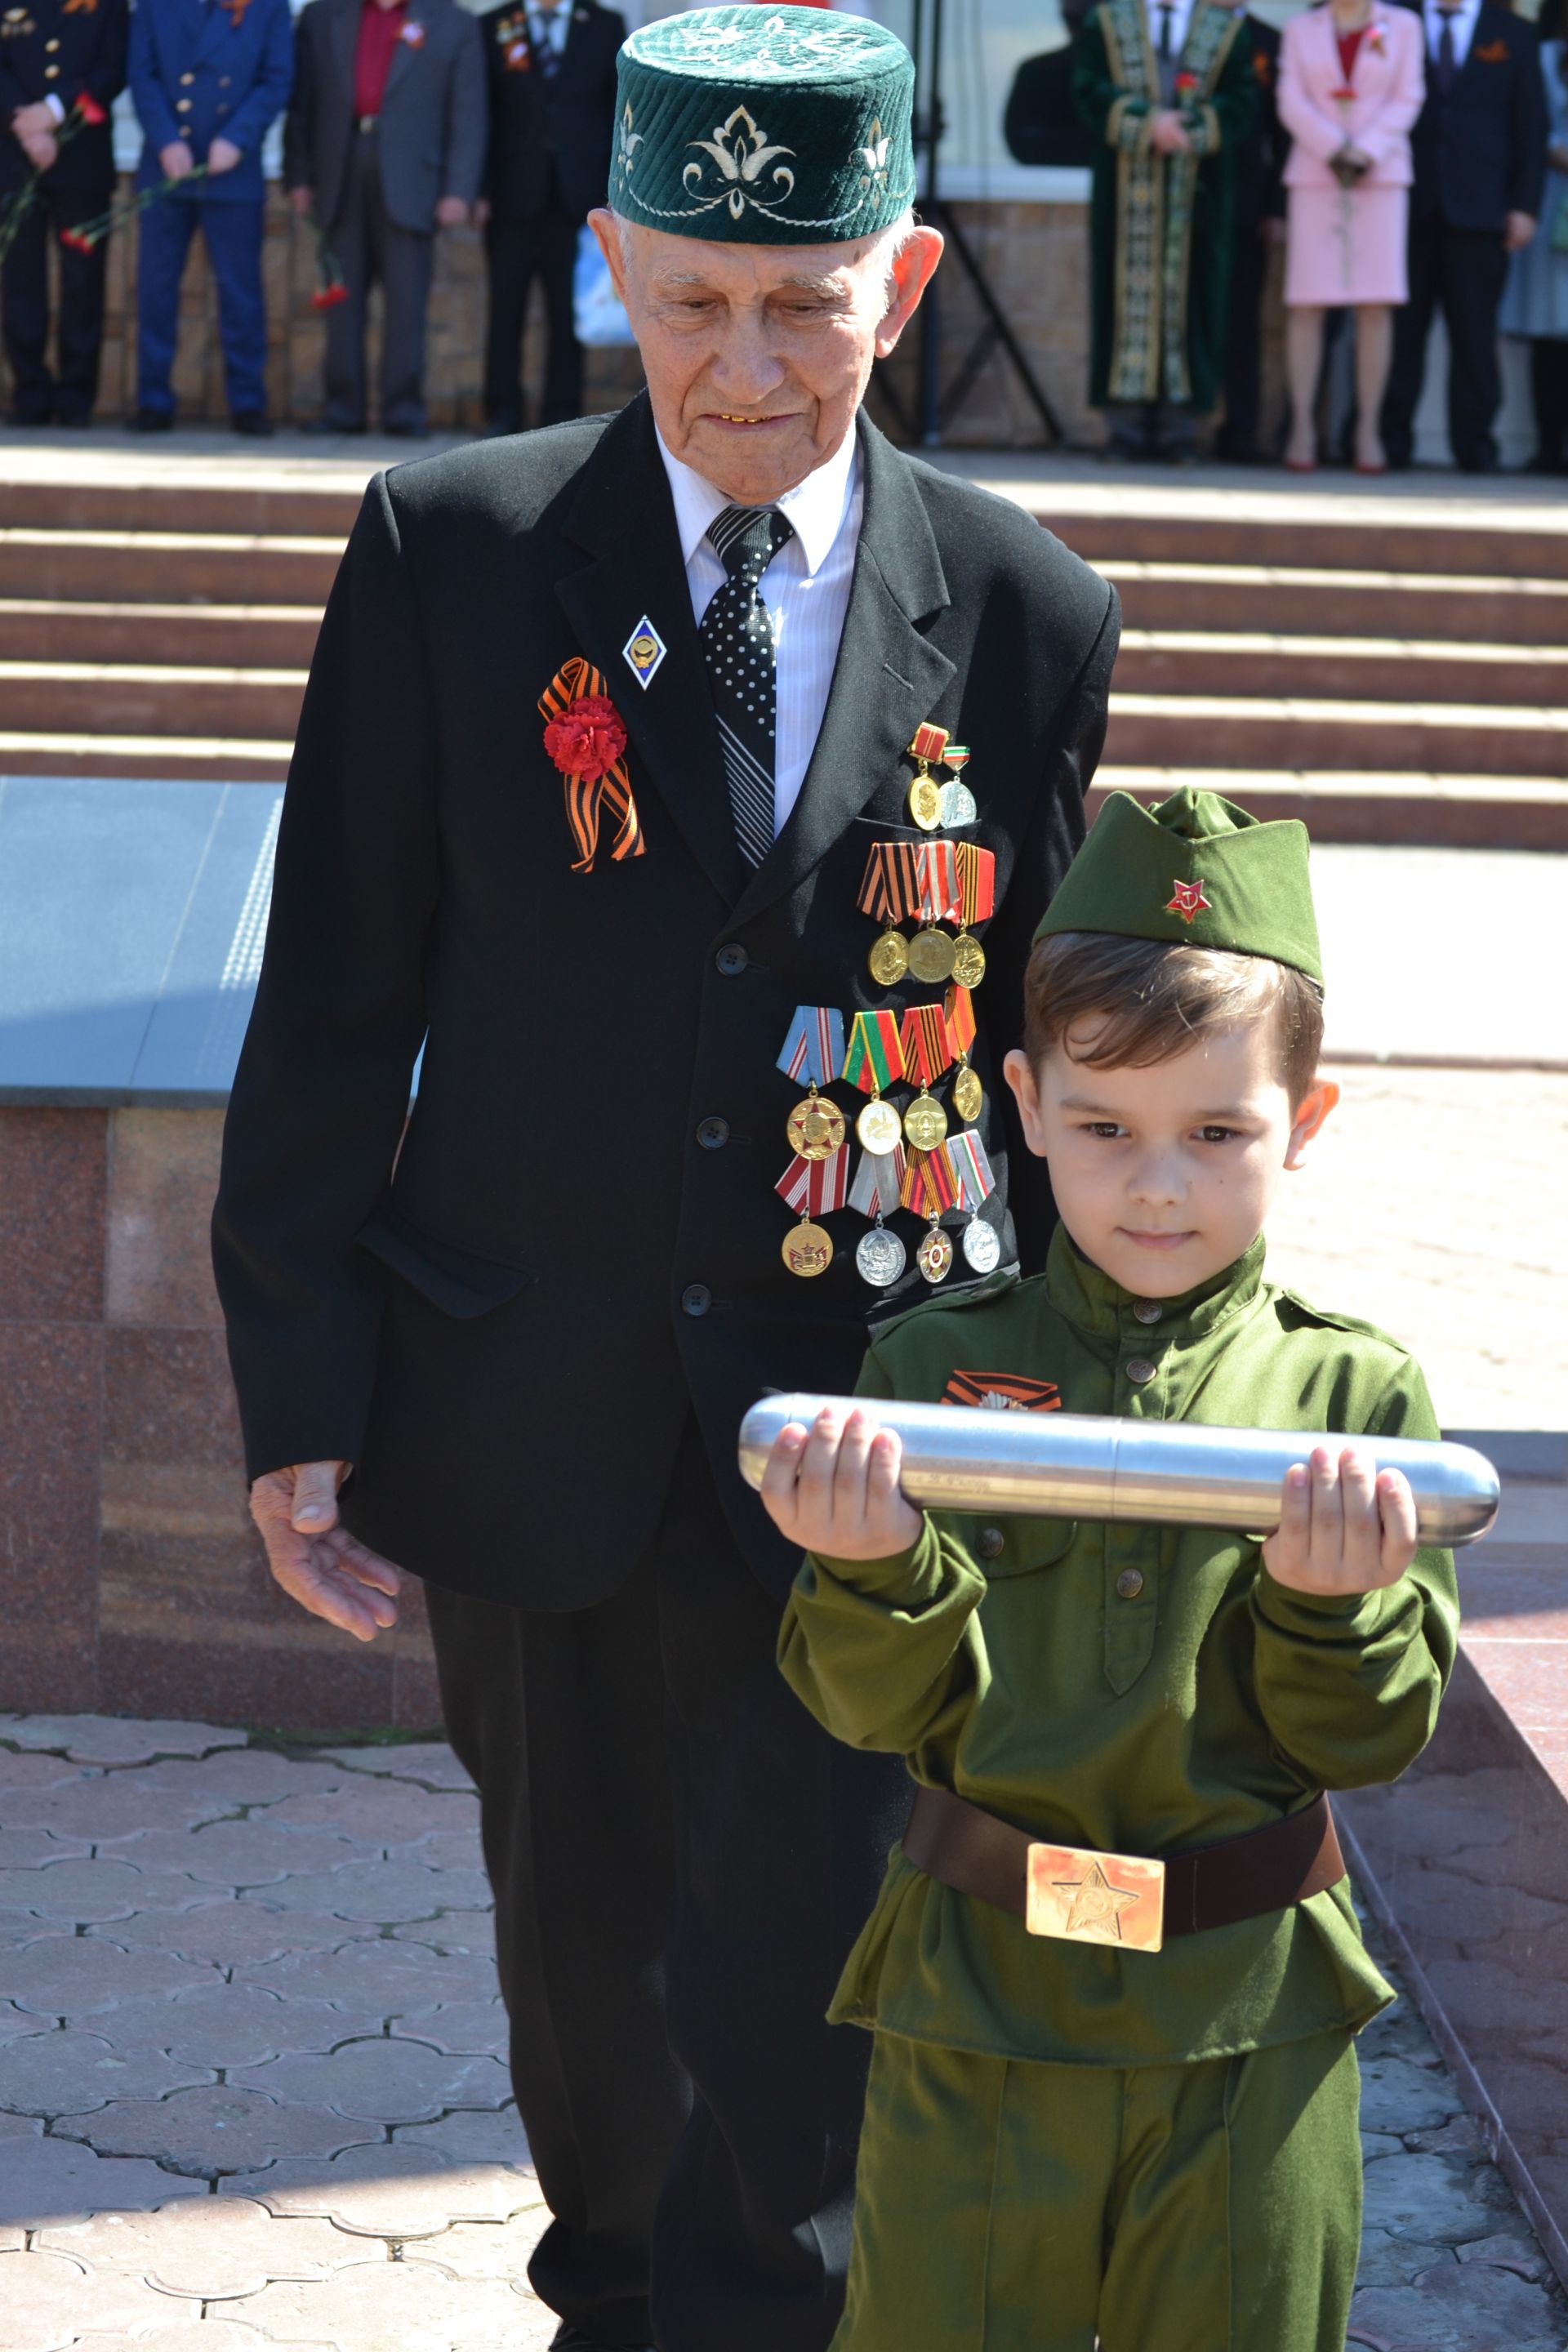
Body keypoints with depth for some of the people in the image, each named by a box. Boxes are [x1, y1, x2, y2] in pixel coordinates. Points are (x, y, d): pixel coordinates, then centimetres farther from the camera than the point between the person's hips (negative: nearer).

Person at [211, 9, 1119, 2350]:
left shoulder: (1026, 614, -2)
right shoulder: (451, 549, -4)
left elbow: (1053, 1042, 6)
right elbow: (335, 997, -1)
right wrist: (302, 1400, -3)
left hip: (859, 1444, -1)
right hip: (537, 1425, 1)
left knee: (793, 1999, -4)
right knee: (580, 1942, 19)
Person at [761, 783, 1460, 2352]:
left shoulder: (1352, 1396, -3)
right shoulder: (931, 1369, -4)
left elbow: (1371, 1742, -3)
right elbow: (884, 1711, -7)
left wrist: (1329, 1603, -22)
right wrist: (876, 1572, -26)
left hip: (1252, 2037, 0)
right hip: (973, 2005, 0)